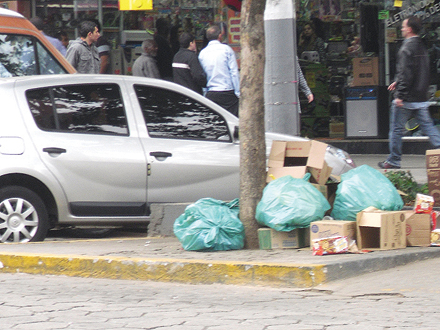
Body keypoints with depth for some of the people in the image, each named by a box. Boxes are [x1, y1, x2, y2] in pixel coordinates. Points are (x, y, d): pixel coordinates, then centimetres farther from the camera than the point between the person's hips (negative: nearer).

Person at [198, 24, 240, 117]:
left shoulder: (202, 53, 8)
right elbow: (234, 72, -6)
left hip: (211, 95, 4)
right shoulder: (226, 49, -3)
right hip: (228, 93, -4)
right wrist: (238, 93, -4)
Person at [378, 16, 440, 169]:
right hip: (421, 98, 8)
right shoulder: (421, 46, 12)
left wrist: (400, 95, -20)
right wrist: (398, 82, 26)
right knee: (427, 126, 8)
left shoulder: (407, 48, -16)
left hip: (407, 99, -8)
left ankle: (393, 161, 9)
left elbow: (405, 74, -22)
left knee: (396, 128, 3)